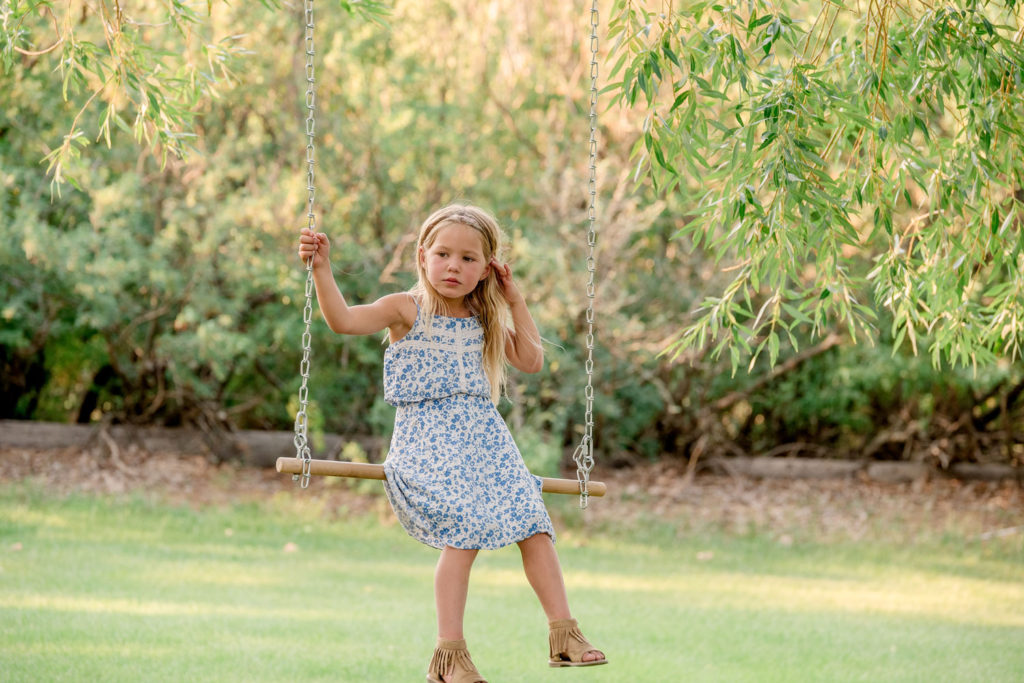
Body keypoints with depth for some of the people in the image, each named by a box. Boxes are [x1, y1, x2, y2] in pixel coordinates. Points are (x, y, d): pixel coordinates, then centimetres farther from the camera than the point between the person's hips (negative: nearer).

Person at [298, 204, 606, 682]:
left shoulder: (484, 321, 15)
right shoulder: (406, 310, -1)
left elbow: (531, 361, 17)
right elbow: (343, 319, -14)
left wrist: (515, 302, 13)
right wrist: (321, 269, -26)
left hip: (484, 437, 5)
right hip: (428, 441, -5)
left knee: (534, 526, -10)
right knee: (464, 534, -24)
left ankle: (563, 634, -3)